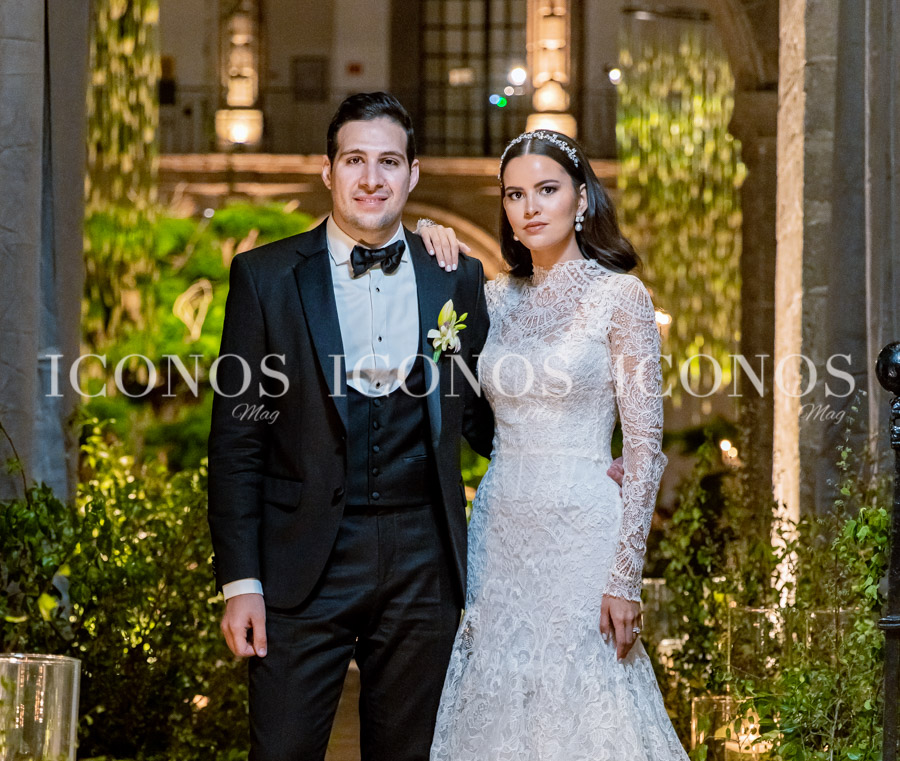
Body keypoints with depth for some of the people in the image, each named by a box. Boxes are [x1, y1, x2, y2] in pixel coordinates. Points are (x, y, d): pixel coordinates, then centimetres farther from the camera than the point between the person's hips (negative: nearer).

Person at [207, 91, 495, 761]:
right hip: (305, 561, -2)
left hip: (422, 561, 2)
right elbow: (237, 442, 0)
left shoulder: (457, 278, 8)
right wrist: (240, 581, -5)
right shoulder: (266, 277, 1)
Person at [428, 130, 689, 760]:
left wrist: (625, 578, -14)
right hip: (498, 534, 5)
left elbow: (645, 447, -7)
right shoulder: (497, 298, 10)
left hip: (580, 535, -5)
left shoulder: (620, 296, -5)